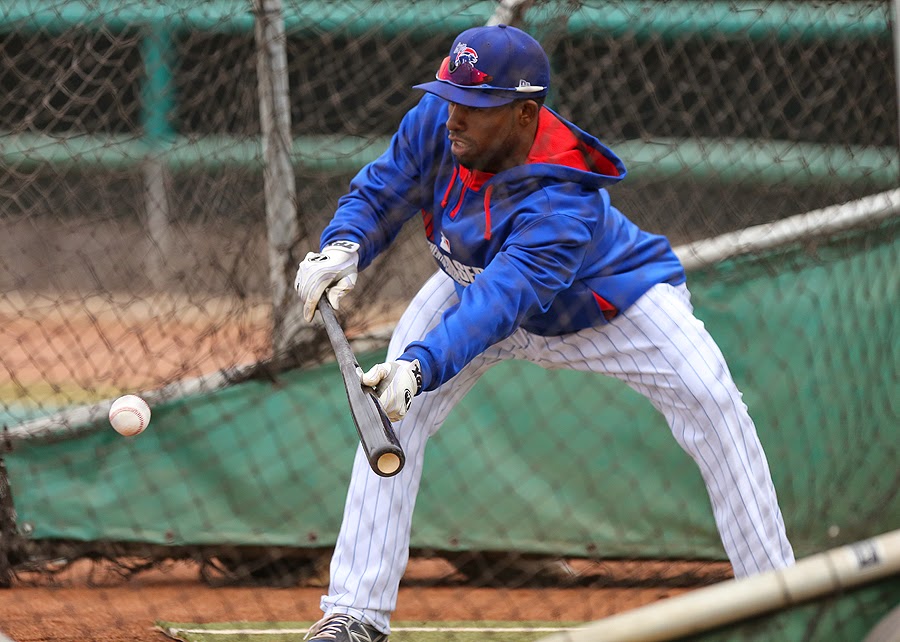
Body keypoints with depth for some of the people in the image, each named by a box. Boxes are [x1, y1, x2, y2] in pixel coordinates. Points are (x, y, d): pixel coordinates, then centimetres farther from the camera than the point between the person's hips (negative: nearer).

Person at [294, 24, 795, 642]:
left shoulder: (563, 202, -43)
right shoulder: (437, 121, -26)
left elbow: (498, 305, -54)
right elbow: (379, 192, -12)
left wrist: (420, 364, -69)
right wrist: (343, 247, -34)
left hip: (611, 297, -5)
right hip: (474, 282, 5)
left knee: (712, 402, -23)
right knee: (394, 410, -14)